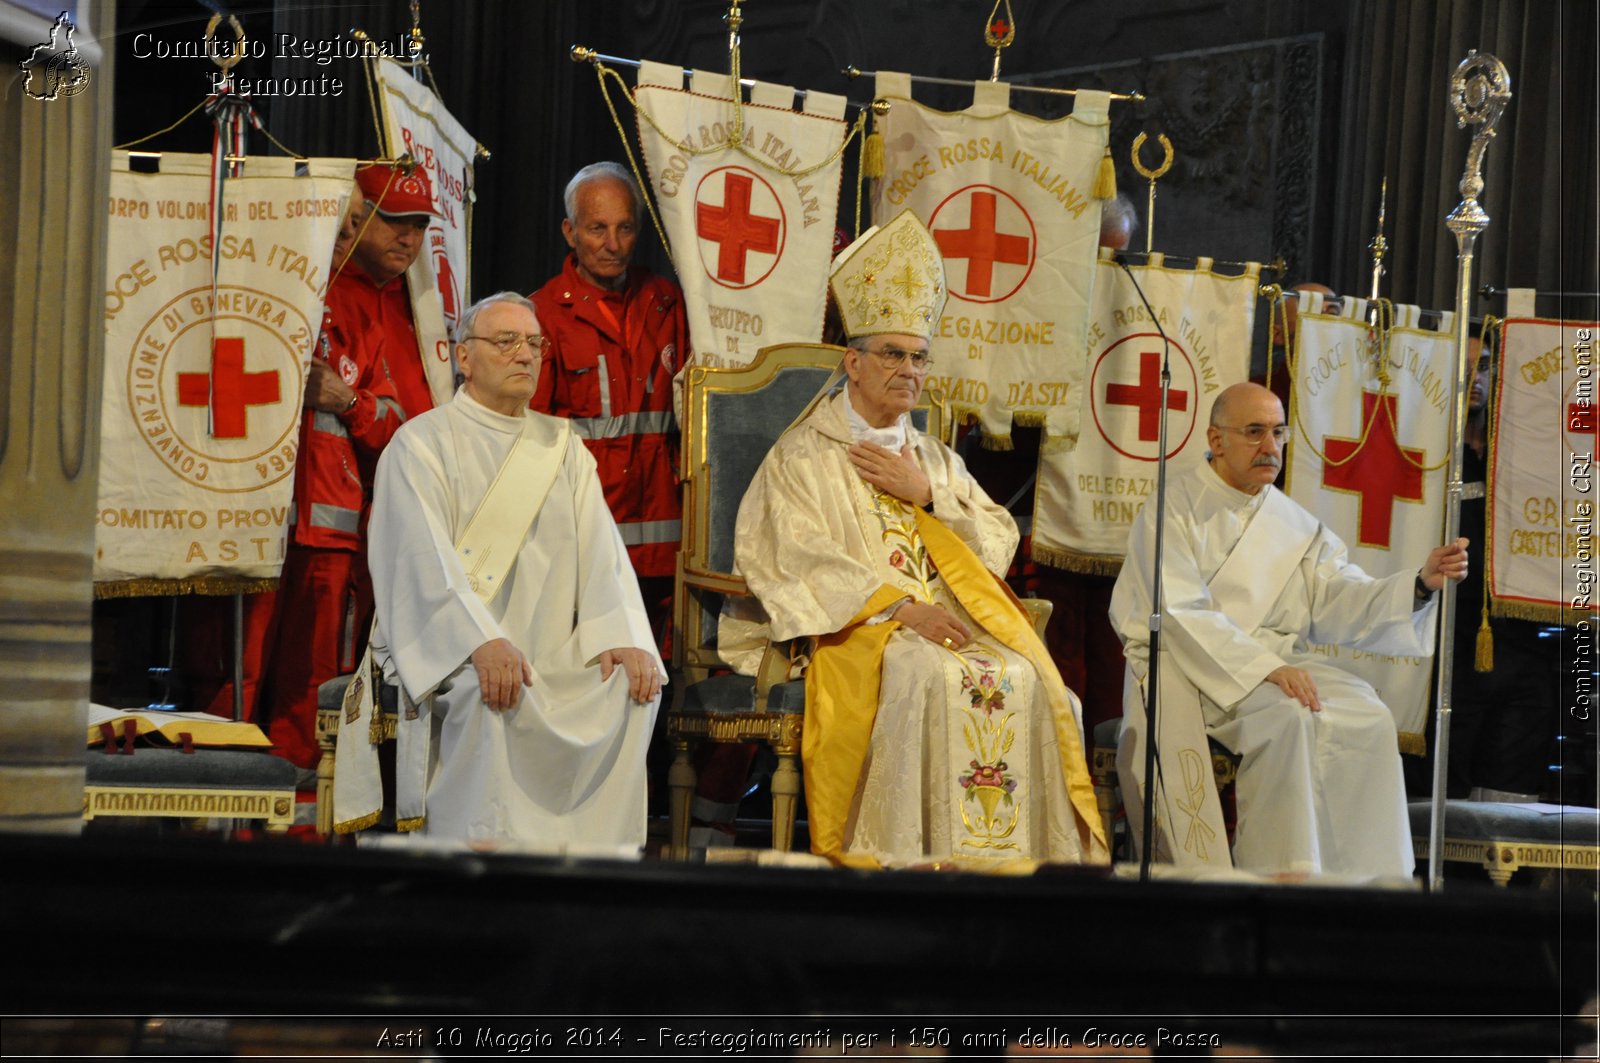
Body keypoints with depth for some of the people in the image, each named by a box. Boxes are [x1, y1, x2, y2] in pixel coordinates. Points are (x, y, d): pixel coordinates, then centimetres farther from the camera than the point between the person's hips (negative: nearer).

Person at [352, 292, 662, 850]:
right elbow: (426, 555, -14)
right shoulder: (422, 444, 1)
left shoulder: (562, 449, 18)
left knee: (632, 688, -22)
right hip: (447, 655, -5)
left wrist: (623, 637, -14)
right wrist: (483, 643, -31)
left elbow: (601, 551, 6)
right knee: (492, 697, -36)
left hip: (552, 657, 5)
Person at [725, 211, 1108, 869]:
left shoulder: (937, 461, 24)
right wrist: (900, 605, -17)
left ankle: (1020, 859, -21)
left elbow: (999, 543, 15)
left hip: (951, 615, 5)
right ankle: (919, 860, -32)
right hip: (852, 626, -5)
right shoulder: (804, 457, 7)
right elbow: (802, 562, -7)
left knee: (1026, 680, -24)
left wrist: (927, 495, 1)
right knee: (928, 675, -35)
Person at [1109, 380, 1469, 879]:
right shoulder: (1175, 510, -3)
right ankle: (1282, 875, -27)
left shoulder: (1294, 525, 16)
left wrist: (1421, 582, -12)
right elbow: (1181, 614, -15)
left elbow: (1339, 601, 5)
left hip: (1276, 663, 6)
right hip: (1189, 667, -6)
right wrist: (1266, 666, -26)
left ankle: (1366, 884, -16)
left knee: (1369, 719, -19)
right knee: (1289, 717, -32)